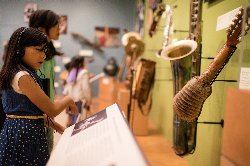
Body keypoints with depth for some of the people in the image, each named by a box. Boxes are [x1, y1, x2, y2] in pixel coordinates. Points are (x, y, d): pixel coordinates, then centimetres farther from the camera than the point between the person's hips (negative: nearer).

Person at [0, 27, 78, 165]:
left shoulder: (14, 73, 10)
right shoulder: (23, 77, -20)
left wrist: (52, 124, 12)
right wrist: (68, 100, 3)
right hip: (25, 134, -9)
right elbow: (51, 110, -15)